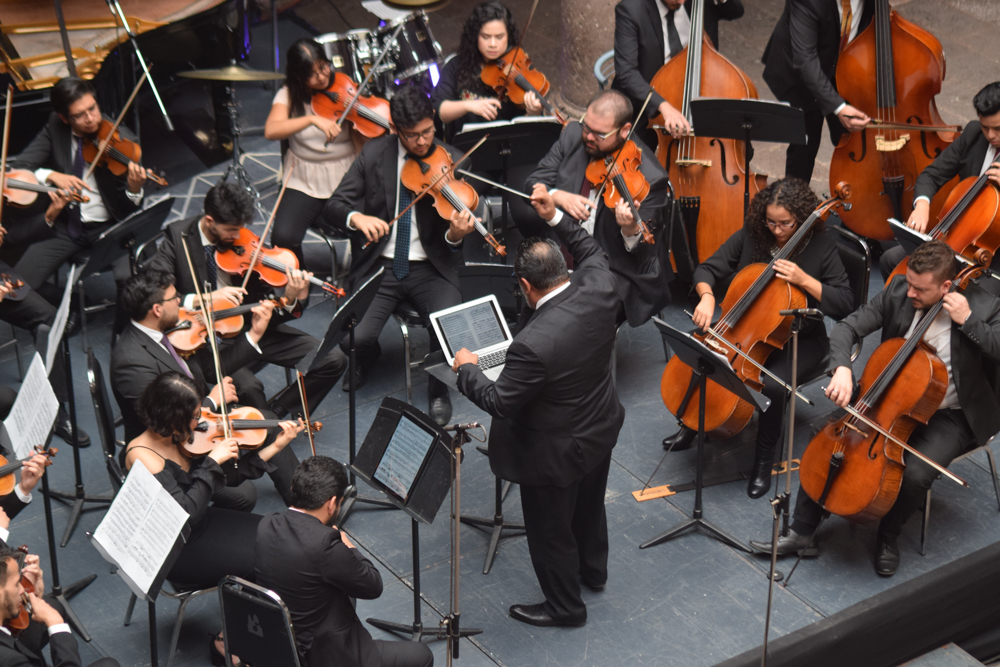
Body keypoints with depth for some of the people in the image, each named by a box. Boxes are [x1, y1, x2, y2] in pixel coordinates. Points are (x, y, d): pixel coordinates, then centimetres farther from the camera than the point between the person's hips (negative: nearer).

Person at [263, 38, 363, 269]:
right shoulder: (289, 95, -1)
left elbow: (364, 148, -6)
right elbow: (271, 131, -21)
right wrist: (313, 119, -33)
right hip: (304, 184, 0)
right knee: (283, 238, -25)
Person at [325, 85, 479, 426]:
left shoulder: (451, 162, -3)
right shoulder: (374, 154, 0)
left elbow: (450, 239, -4)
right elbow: (334, 205, -1)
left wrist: (456, 234, -29)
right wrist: (356, 217, -24)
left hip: (430, 269, -1)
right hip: (379, 266, 1)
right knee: (355, 337, -21)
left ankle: (438, 388, 5)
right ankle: (367, 360, 19)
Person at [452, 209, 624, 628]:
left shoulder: (533, 344, -40)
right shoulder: (599, 289, -21)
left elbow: (498, 403, -26)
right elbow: (591, 251, 4)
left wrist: (467, 369, -9)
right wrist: (555, 219, 0)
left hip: (555, 455, -7)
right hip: (601, 432, 8)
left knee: (550, 530, 19)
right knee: (588, 505, 33)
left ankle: (565, 606, 42)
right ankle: (593, 570, 59)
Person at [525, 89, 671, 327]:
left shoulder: (649, 176, -17)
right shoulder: (573, 136, 0)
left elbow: (644, 254, -15)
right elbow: (533, 184, 4)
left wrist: (631, 230, -39)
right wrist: (558, 197, -18)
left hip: (615, 272, -6)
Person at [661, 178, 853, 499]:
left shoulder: (821, 245, -14)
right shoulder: (752, 235, -6)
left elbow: (844, 304, -17)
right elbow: (707, 270, -4)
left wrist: (804, 279, -29)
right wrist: (707, 296, -26)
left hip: (800, 339, -4)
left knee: (773, 384, -33)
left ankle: (764, 458, -7)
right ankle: (693, 424, 9)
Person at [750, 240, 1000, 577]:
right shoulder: (899, 291, -7)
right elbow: (848, 327, -8)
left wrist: (968, 321, -31)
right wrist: (842, 369, -27)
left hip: (949, 417, -4)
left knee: (915, 474, -29)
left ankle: (888, 537, 4)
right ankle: (801, 533, 0)